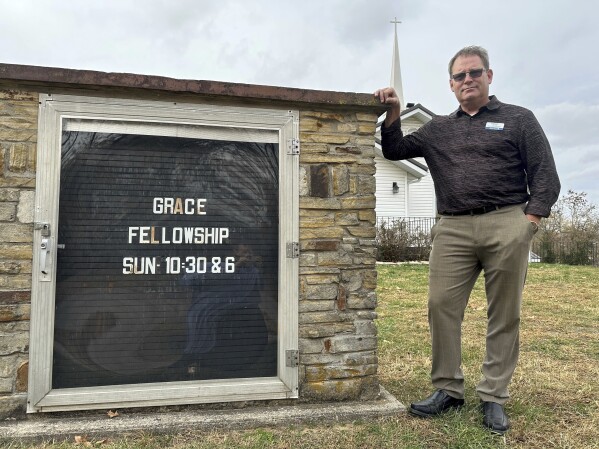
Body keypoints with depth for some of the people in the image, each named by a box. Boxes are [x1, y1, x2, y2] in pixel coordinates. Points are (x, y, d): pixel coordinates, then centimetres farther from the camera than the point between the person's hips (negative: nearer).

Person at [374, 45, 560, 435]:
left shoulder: (518, 119, 11)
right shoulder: (438, 129, 20)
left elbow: (545, 175, 5)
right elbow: (395, 150, 19)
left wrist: (530, 221, -8)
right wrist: (393, 115, 4)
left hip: (506, 224, -2)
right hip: (453, 229, 3)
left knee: (504, 315, 3)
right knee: (442, 307, -4)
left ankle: (494, 397, 15)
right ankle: (448, 390, 10)